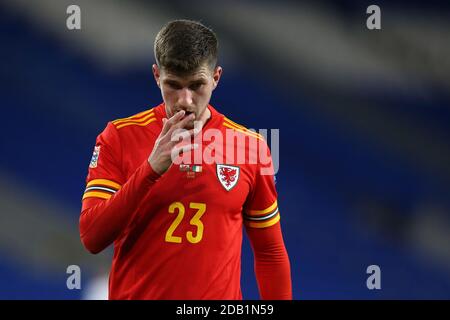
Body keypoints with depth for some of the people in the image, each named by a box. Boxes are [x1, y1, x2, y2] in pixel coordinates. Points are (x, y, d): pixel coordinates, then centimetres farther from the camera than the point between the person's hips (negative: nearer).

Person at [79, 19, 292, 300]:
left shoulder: (250, 145, -2)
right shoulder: (119, 137, -6)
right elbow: (92, 238, -14)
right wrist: (151, 169, -23)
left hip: (220, 296, 1)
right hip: (136, 293, -1)